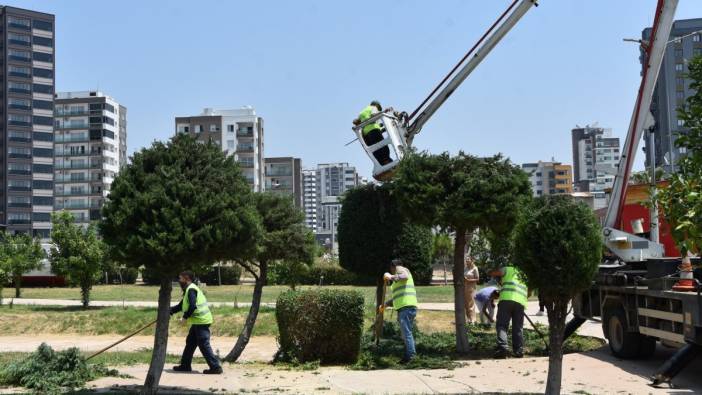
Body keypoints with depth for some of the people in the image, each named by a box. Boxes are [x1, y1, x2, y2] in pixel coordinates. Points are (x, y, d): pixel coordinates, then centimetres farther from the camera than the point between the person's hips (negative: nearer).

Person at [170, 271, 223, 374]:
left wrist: (185, 317, -17)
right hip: (198, 321, 11)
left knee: (204, 345, -9)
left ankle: (215, 367, -9)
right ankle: (185, 365, 28)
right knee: (190, 343, 18)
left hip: (201, 320, -11)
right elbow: (181, 306, 25)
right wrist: (170, 311, 16)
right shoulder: (188, 290, 19)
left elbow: (193, 306, -26)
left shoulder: (191, 290, -14)